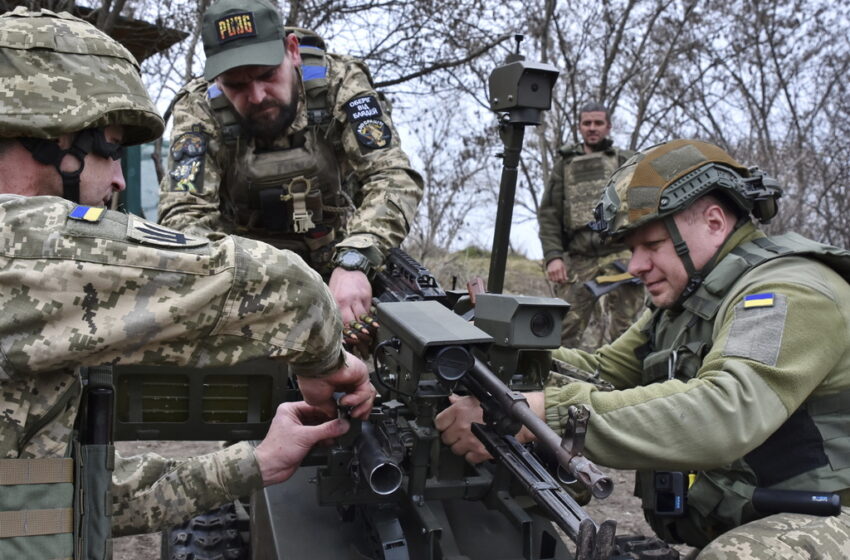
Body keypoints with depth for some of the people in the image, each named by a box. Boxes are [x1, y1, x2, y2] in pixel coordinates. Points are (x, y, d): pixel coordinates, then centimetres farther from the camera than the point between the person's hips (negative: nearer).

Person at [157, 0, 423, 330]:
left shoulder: (338, 83, -17)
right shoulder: (198, 110, -17)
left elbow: (393, 178, -26)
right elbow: (185, 215, -25)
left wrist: (352, 261, -43)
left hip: (335, 264, 1)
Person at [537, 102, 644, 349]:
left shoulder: (626, 162, 12)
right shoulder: (564, 165, 15)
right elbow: (548, 215, 9)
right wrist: (552, 256, -3)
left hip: (619, 256, -1)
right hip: (577, 260, 1)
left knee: (624, 329, -4)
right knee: (567, 330, 0)